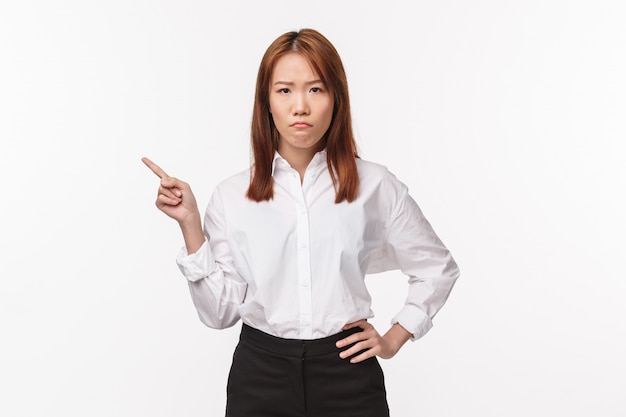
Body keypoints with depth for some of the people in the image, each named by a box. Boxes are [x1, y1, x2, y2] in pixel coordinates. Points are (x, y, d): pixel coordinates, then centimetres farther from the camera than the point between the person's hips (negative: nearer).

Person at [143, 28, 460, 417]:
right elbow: (221, 311, -5)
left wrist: (394, 338, 3)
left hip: (347, 374, 0)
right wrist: (190, 224, -11)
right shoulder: (233, 195, -3)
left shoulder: (375, 185, -5)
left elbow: (438, 268, 8)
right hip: (259, 374, 1)